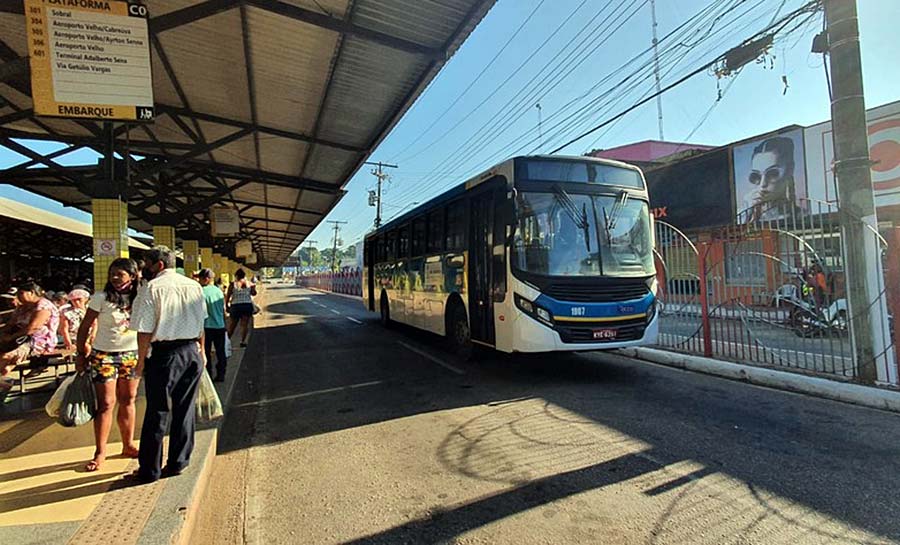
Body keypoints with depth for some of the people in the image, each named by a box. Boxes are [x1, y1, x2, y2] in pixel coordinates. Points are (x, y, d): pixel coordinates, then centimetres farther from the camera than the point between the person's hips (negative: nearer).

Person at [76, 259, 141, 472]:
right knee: (106, 404, 0)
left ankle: (128, 445, 23)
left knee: (128, 401, 10)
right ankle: (100, 452, 14)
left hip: (131, 354, 3)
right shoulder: (101, 298, -8)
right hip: (104, 355, -3)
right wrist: (81, 354, -6)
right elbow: (85, 328, -3)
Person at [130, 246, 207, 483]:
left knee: (157, 412, 7)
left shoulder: (152, 288, -10)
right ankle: (178, 462, 25)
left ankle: (150, 470, 19)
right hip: (192, 352, 5)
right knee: (185, 409, 14)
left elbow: (144, 331, -11)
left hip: (164, 355, -5)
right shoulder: (194, 286, 6)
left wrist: (141, 360, -1)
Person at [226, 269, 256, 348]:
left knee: (233, 324, 13)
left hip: (235, 306, 0)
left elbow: (228, 296, -3)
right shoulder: (249, 283, 1)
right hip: (247, 305, 0)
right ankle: (243, 341, -3)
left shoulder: (233, 284, -1)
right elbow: (253, 293, 6)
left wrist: (226, 306, 6)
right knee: (245, 324, 1)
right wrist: (253, 287, 22)